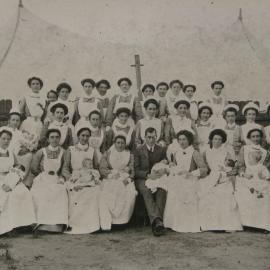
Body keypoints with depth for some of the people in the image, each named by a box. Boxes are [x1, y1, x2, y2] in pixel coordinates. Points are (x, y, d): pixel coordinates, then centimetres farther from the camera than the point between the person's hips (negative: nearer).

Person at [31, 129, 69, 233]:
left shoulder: (63, 152, 11)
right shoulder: (41, 152, 6)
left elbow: (65, 168, 7)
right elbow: (34, 169, 9)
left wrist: (62, 178, -10)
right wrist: (44, 175, 3)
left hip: (56, 180, 2)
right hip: (42, 180, -1)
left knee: (60, 193, -28)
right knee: (42, 195, -29)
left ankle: (57, 224, -21)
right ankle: (43, 223, -20)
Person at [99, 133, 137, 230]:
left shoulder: (130, 155, 18)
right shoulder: (107, 154, 17)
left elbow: (132, 170, 9)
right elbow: (102, 168, 7)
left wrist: (128, 178, -11)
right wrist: (112, 173, -10)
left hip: (125, 180, 1)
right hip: (110, 179, 0)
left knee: (131, 193, -32)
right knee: (106, 195, -32)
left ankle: (122, 219, -23)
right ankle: (106, 223, -28)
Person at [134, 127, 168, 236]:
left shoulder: (162, 150, 15)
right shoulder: (138, 151, 8)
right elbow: (136, 171, 0)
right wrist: (148, 175, -17)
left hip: (157, 178, 2)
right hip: (142, 179, -1)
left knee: (162, 190, -33)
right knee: (146, 191, -36)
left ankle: (157, 222, -40)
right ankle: (157, 220, -48)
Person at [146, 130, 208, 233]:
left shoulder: (195, 153, 1)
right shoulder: (176, 153, 18)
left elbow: (204, 169, -7)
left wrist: (190, 173, -18)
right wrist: (172, 168, 4)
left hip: (189, 181, -4)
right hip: (177, 180, 4)